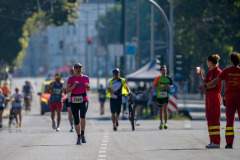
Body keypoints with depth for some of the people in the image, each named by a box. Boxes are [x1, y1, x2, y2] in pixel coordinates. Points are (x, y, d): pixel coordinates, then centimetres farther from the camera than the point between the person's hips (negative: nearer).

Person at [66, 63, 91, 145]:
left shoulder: (86, 78, 7)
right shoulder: (71, 79, 1)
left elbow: (88, 89, 19)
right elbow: (67, 91, -4)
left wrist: (88, 86, -4)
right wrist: (74, 86, -19)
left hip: (84, 100, 0)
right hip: (74, 101, 0)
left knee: (83, 115, -26)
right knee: (76, 120, 3)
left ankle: (82, 135, -23)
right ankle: (79, 137, 18)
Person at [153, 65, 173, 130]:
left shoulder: (168, 78, 2)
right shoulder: (158, 78, 1)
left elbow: (172, 85, 15)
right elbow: (154, 87, 2)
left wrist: (169, 87, -9)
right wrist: (159, 87, -18)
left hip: (166, 95, -2)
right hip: (159, 96, 2)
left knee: (165, 108, -17)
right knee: (161, 109, 13)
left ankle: (165, 123, -18)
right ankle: (161, 123, 31)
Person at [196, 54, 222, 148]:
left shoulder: (218, 72, -11)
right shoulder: (210, 71, 17)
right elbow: (205, 82, 18)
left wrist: (203, 87, -5)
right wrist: (199, 74, 8)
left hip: (214, 95, -10)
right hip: (208, 96, 10)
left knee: (214, 119, -10)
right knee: (209, 118, 9)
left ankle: (216, 142, -10)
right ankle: (212, 141, 13)